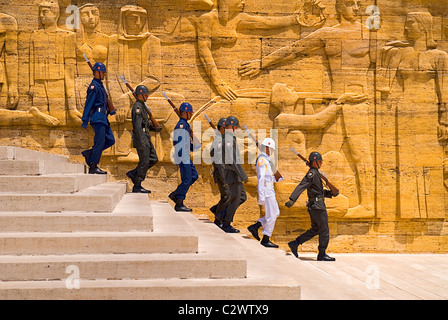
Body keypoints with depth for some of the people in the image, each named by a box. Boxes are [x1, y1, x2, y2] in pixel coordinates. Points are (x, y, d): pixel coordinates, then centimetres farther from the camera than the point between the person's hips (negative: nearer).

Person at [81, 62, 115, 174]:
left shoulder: (100, 85, 20)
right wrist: (85, 120, -19)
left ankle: (89, 153, 12)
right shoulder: (94, 86, -10)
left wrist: (109, 110, 20)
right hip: (98, 118, -10)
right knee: (100, 142, -9)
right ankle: (93, 167, -4)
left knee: (110, 140, 7)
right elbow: (89, 103, -16)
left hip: (103, 118, 10)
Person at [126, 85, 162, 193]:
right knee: (144, 162, -6)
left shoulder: (142, 107, 18)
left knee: (153, 159, 11)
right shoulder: (137, 107, -14)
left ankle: (133, 173, 15)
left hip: (146, 137, 10)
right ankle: (137, 186, 1)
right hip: (141, 137, -10)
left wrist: (153, 127, 13)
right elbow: (137, 125, -21)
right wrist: (142, 142, -26)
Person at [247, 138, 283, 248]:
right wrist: (261, 196, -23)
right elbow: (261, 178, -20)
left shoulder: (266, 160, 18)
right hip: (266, 190, -10)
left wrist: (277, 179, 12)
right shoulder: (262, 160, -14)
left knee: (276, 213, 12)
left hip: (269, 189, 10)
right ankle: (266, 240, 1)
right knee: (271, 215, -5)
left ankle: (255, 227, 11)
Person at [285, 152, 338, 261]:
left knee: (315, 230, 15)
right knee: (324, 231, -2)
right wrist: (292, 200, -35)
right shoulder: (312, 173, -14)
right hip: (317, 206, -10)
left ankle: (295, 244, 12)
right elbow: (301, 186, -25)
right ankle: (322, 254, 4)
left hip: (314, 207, 10)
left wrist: (330, 193, 13)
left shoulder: (315, 173, 18)